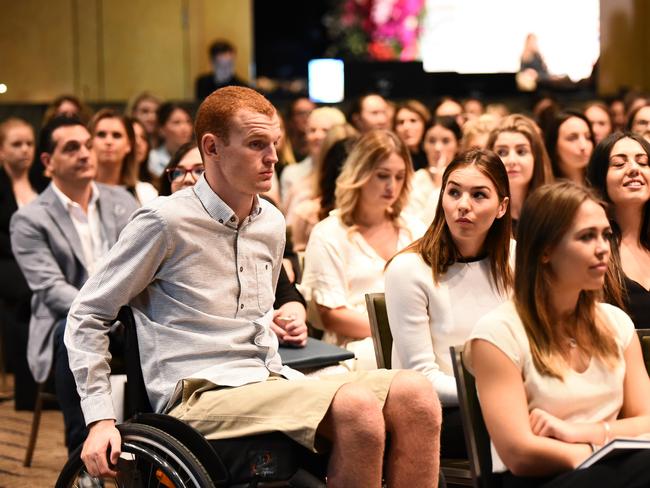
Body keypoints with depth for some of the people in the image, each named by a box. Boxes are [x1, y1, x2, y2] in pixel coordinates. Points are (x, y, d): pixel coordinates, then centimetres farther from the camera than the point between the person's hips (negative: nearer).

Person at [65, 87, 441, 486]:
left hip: (269, 382, 7)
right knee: (357, 405, -32)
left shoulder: (272, 224, 16)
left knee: (413, 393, -18)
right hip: (200, 394, -7)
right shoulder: (166, 222, -5)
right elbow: (88, 315, -1)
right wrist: (101, 420, -8)